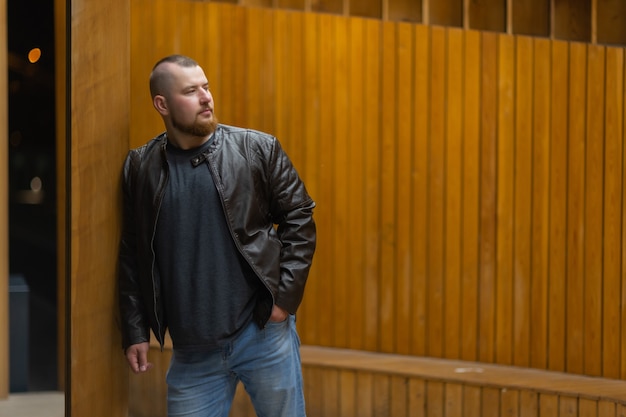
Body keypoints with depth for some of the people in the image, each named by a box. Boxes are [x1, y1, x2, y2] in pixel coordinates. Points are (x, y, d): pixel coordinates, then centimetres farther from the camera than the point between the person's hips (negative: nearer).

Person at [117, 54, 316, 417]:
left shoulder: (259, 149, -2)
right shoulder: (140, 167, 3)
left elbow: (299, 218, 1)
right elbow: (132, 254, 6)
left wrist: (285, 297, -6)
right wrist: (135, 332, 4)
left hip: (263, 331, -1)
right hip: (191, 351, 1)